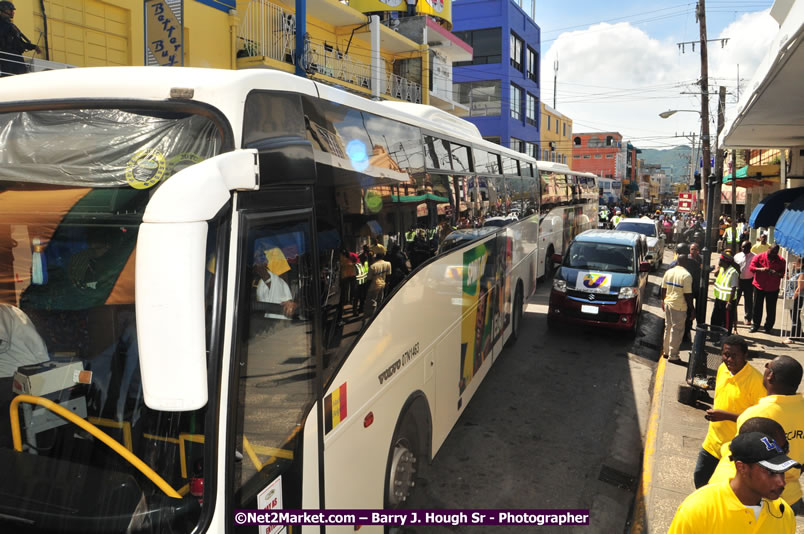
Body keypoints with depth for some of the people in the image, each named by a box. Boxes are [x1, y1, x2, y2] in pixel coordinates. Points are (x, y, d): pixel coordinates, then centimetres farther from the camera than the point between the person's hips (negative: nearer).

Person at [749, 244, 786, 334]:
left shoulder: (781, 260, 0)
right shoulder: (759, 257, -2)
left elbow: (784, 273, 0)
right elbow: (751, 267, -4)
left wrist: (777, 274, -21)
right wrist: (760, 269, -22)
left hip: (773, 289, 0)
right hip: (759, 286, 0)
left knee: (771, 309, 4)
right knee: (757, 307, 8)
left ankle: (768, 327, 17)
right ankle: (755, 326, 20)